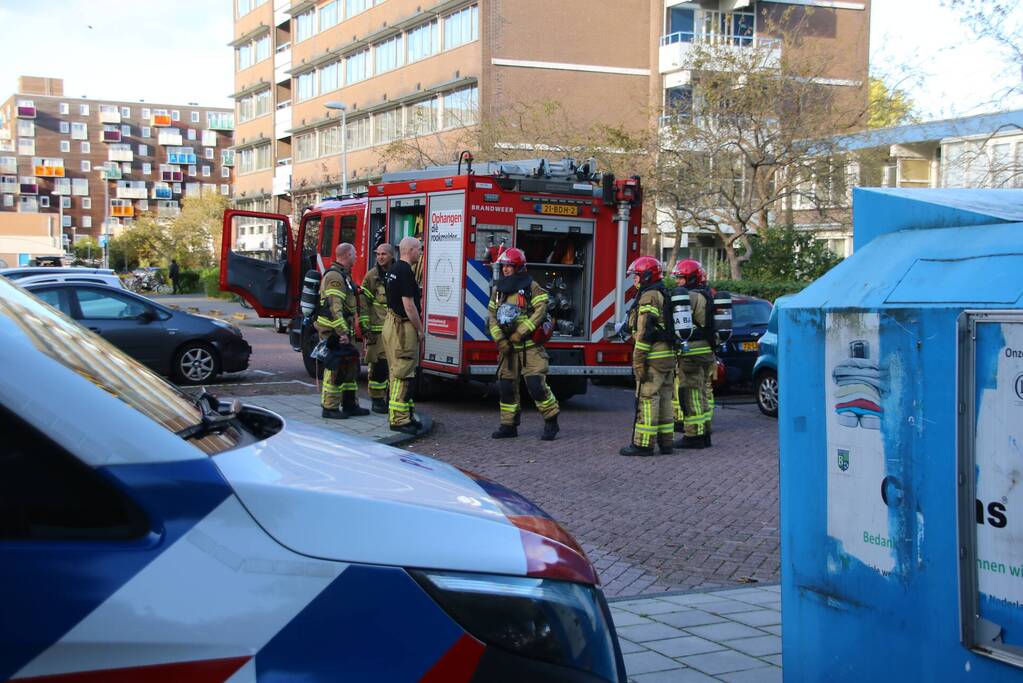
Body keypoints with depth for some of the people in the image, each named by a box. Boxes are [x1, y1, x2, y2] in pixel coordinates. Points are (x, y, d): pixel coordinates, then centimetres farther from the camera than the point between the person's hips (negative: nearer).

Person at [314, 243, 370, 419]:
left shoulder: (344, 275, 18)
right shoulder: (334, 276, -16)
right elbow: (334, 307, -24)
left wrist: (349, 331, 22)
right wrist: (342, 332, -27)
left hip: (343, 331, 10)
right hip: (333, 331, -10)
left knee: (350, 365, 13)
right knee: (335, 369, -7)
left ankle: (350, 404, 20)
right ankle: (329, 408, -2)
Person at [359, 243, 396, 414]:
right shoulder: (371, 276, 1)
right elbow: (363, 302, -1)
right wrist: (365, 327, -9)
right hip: (377, 328, -3)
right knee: (378, 364, -4)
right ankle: (377, 400, 4)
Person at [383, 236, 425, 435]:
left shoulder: (394, 269, 15)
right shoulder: (405, 271, -17)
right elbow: (408, 305, -21)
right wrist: (419, 329, -11)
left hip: (392, 321, 11)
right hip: (403, 326, -11)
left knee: (399, 373, 14)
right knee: (402, 374, -8)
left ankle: (405, 415, 20)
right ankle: (399, 419, -7)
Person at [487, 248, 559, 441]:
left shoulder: (531, 287, -6)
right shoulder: (498, 289, 12)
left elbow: (540, 311, -15)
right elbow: (492, 316, 10)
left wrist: (520, 334, -19)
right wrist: (500, 340, -5)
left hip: (530, 346, -6)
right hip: (508, 347, 6)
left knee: (536, 384, -12)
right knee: (506, 385, 6)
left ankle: (551, 422, 1)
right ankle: (509, 425, 15)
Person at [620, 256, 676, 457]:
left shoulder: (649, 297, -12)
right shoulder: (665, 295, 21)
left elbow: (644, 331, -18)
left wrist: (638, 360, -19)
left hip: (653, 357, -10)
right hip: (669, 357, 10)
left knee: (647, 399, -9)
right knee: (664, 400, 12)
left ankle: (643, 444, -10)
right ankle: (665, 442, 15)